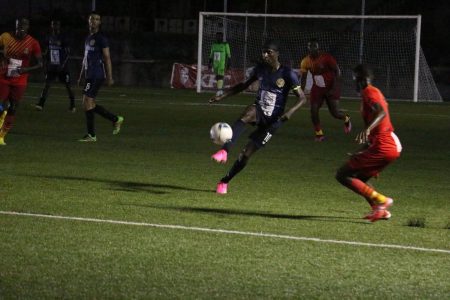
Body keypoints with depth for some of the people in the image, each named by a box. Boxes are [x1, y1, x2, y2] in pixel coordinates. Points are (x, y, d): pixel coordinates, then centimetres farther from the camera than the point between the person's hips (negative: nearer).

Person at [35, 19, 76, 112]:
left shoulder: (63, 38, -8)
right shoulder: (49, 38, 7)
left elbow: (67, 52, -10)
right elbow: (46, 52, 16)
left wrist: (63, 65, -19)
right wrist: (46, 63, 7)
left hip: (62, 67, -3)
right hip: (52, 66, 3)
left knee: (68, 85, 4)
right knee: (47, 84, -8)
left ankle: (72, 105, 16)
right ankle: (41, 104, -14)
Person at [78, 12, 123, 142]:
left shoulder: (101, 38, -8)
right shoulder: (88, 38, 18)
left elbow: (107, 58, -11)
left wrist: (109, 77, -14)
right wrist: (81, 75, 23)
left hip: (96, 76, -9)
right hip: (89, 75, 9)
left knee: (87, 103, -10)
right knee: (90, 104, 10)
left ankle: (91, 135, -5)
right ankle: (116, 119, 22)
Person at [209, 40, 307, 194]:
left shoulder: (287, 74, -13)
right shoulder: (260, 68, 1)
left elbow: (302, 98, -9)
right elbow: (243, 85, 15)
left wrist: (290, 111, -28)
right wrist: (222, 96, 6)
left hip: (272, 121, -3)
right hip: (259, 111, 3)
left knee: (246, 153, -7)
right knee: (246, 116, -37)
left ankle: (225, 181, 12)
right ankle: (224, 151, -50)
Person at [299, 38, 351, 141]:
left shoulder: (327, 58, -20)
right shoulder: (305, 61, -6)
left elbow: (337, 71, -15)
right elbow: (303, 78, 2)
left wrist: (334, 88, -20)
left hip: (331, 88, -4)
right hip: (317, 88, 4)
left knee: (335, 112, -3)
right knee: (313, 111, -11)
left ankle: (346, 119, 33)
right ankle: (319, 134, 3)